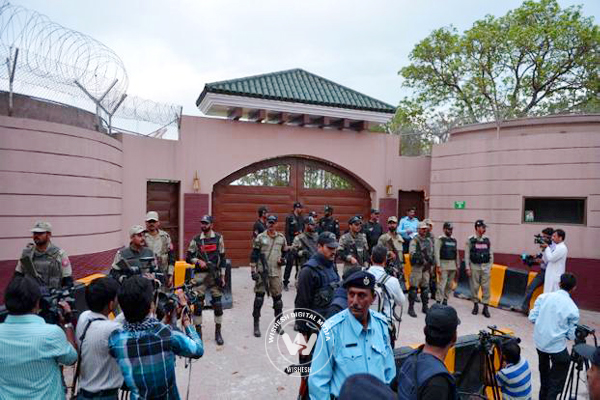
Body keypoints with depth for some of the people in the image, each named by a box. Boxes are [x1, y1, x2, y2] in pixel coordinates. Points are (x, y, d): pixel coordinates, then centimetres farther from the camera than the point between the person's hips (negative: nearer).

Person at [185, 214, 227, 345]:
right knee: (198, 303, 3)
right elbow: (188, 257, 7)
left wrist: (222, 275, 1)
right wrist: (198, 261, -13)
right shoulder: (196, 240, 3)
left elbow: (223, 258, 5)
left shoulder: (218, 238, 2)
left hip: (215, 274, 0)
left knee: (217, 303, 2)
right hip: (200, 275, 1)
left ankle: (218, 332, 15)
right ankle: (198, 332, 17)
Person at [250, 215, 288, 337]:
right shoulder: (260, 238, -1)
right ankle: (256, 325, 12)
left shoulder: (281, 238, 7)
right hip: (261, 272, -2)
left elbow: (285, 253, 18)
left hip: (276, 272, 2)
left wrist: (283, 260, -3)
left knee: (277, 297, 8)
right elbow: (253, 255, -1)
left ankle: (278, 323, 24)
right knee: (259, 297, -1)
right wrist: (253, 271, -6)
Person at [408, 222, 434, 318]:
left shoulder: (428, 241, 15)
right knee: (414, 288, -4)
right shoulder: (414, 240, -6)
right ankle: (411, 308, 2)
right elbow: (412, 253, -17)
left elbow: (431, 253, 18)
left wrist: (430, 263, 7)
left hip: (426, 267, 6)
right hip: (417, 266, -6)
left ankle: (425, 306, 25)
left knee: (425, 287, 13)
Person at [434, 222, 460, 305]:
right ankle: (439, 301, -5)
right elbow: (437, 253, -9)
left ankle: (445, 300, 20)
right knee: (442, 284, -9)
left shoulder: (454, 240, 14)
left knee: (450, 285, 9)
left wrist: (458, 266, 14)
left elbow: (457, 254, 18)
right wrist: (438, 266, -15)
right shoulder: (440, 239, -4)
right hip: (444, 265, -6)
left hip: (453, 265, 6)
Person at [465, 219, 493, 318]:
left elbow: (491, 254, 11)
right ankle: (475, 305, 20)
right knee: (474, 287, 4)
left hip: (486, 267, 2)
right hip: (474, 266, -2)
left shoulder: (487, 240, 7)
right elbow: (467, 255, -4)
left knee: (486, 287, 1)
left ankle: (485, 307, 7)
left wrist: (490, 266, 6)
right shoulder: (470, 240, -3)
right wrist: (467, 268, -7)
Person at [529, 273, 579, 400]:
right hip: (557, 346, -5)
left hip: (539, 341, 5)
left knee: (544, 371, 26)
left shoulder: (543, 297, -7)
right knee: (557, 380, 10)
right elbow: (571, 335, -10)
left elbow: (532, 318, -4)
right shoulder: (572, 308, -15)